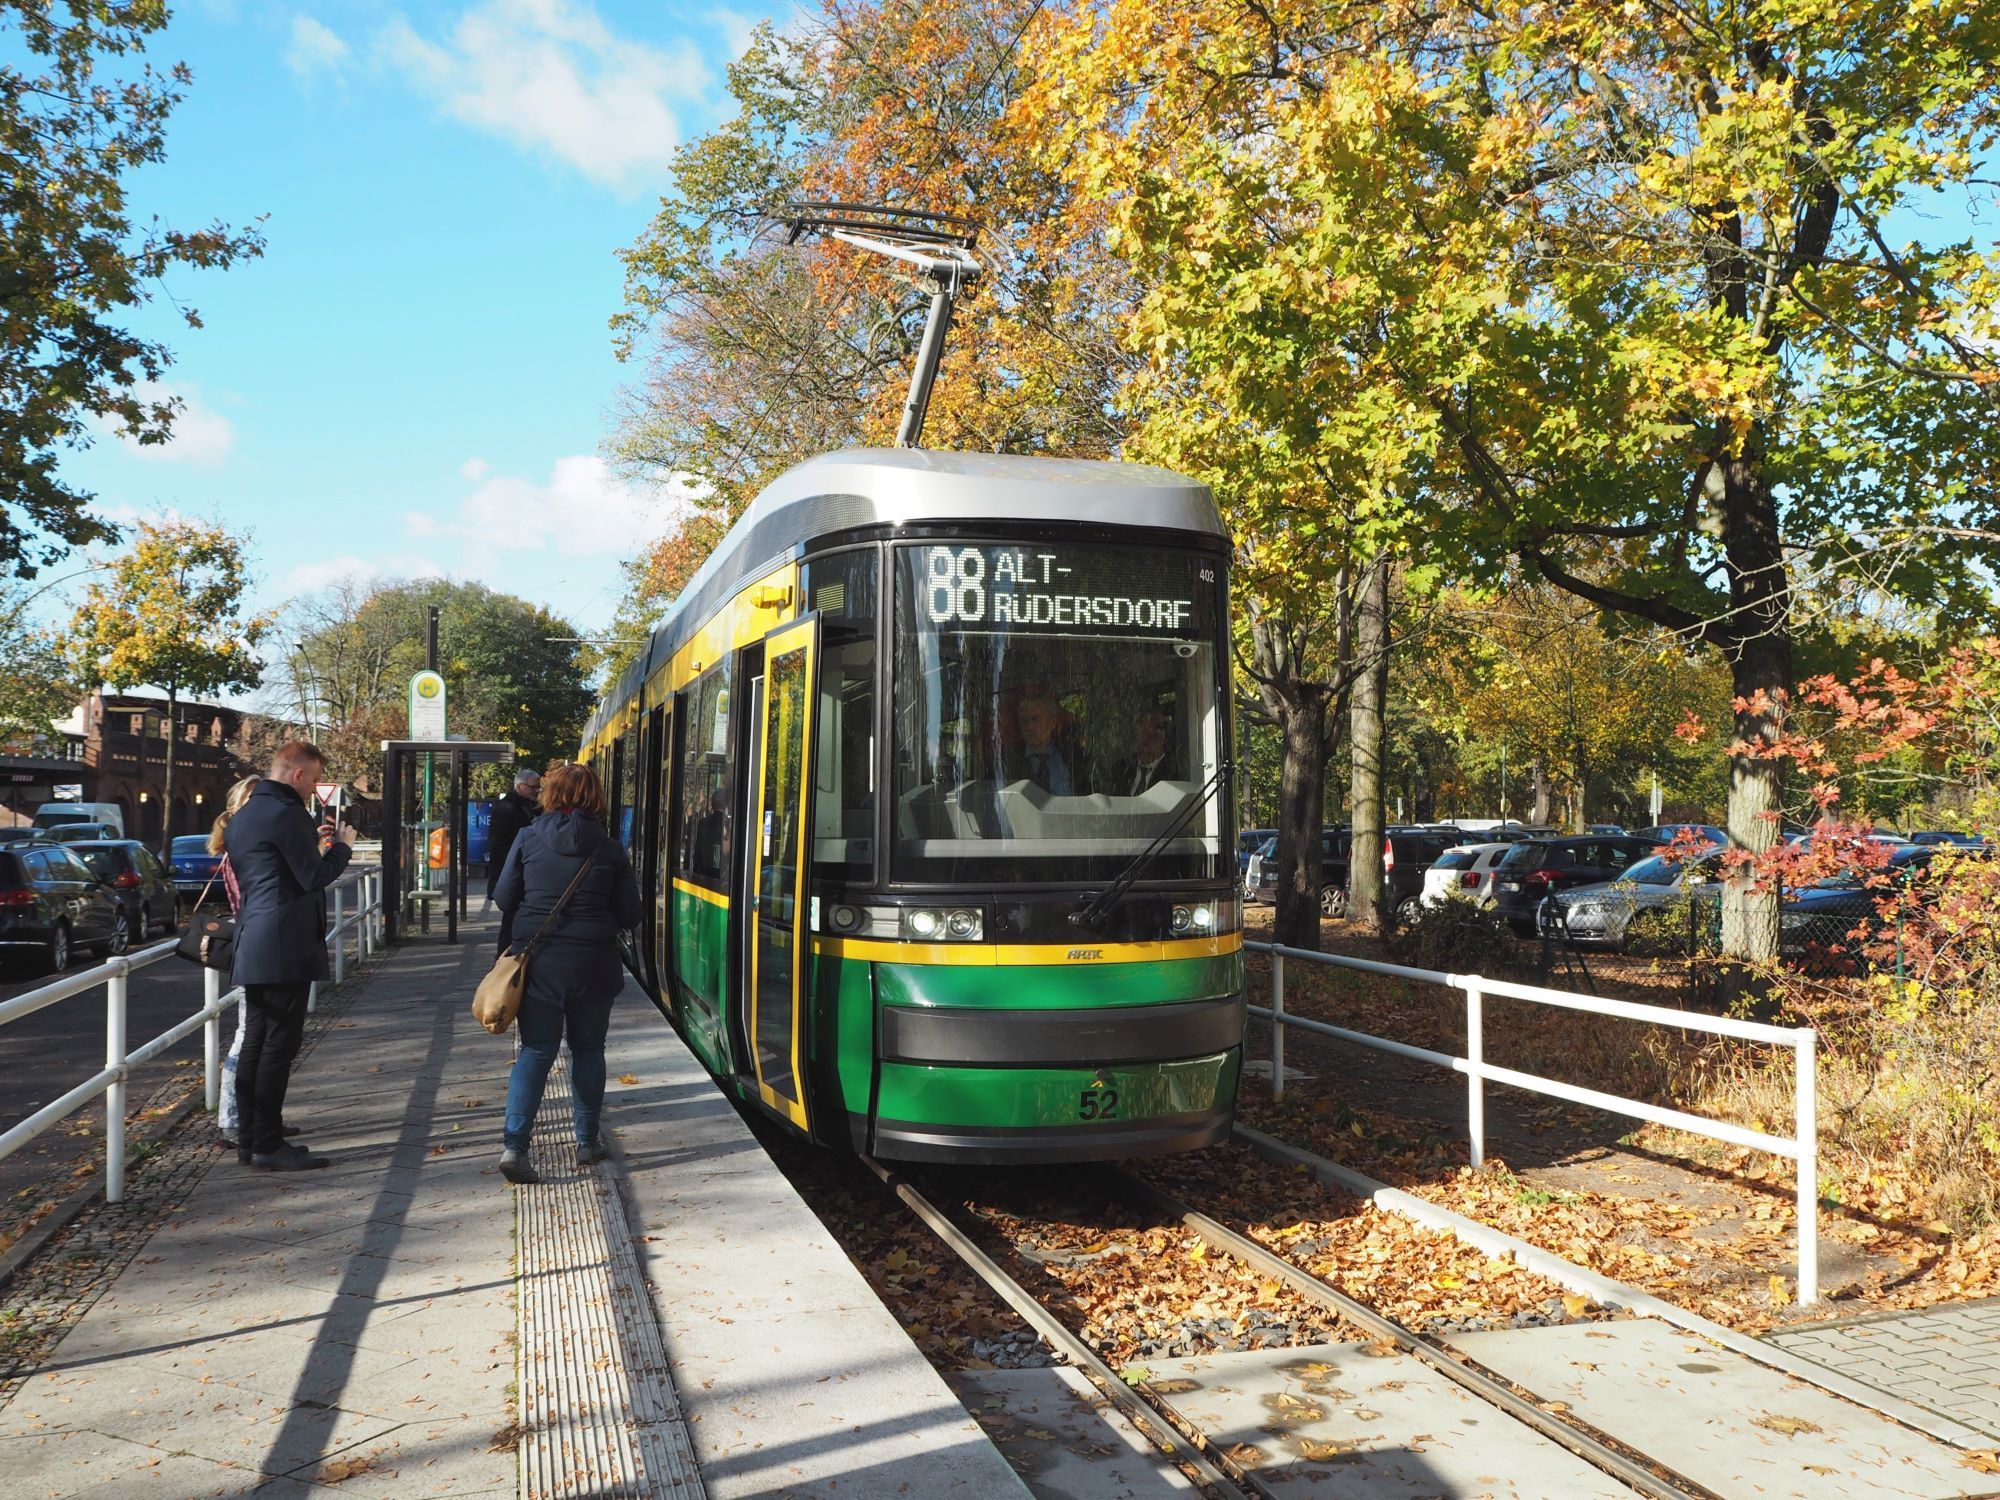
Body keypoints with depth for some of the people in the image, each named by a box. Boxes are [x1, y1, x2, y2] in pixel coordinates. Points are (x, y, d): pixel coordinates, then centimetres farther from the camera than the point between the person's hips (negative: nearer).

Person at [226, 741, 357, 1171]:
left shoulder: (242, 816, 16)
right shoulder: (286, 813, -14)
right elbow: (314, 877, -15)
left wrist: (318, 844, 21)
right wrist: (342, 846, 2)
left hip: (252, 948, 10)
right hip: (285, 947, -10)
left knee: (256, 1043, 12)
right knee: (279, 1045, -6)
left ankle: (249, 1139, 17)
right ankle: (268, 1145, -3)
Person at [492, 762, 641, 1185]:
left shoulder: (529, 839, -3)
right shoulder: (610, 850, -3)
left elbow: (504, 899, 1)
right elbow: (629, 915, -1)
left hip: (538, 962, 1)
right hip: (592, 966, 0)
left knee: (535, 1051, 6)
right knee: (588, 1049, 14)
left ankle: (514, 1145, -6)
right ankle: (587, 1142, 21)